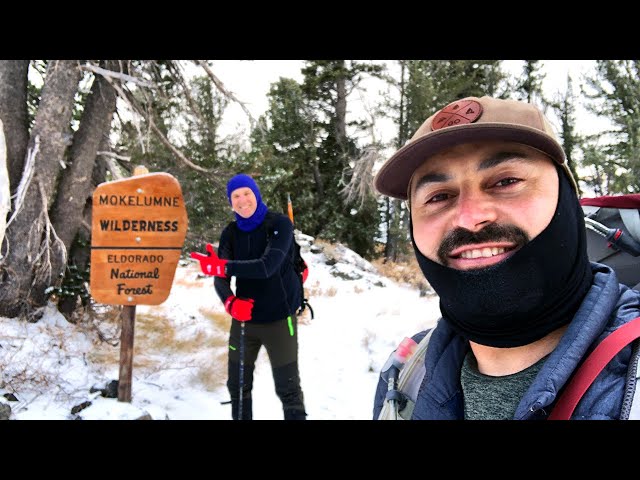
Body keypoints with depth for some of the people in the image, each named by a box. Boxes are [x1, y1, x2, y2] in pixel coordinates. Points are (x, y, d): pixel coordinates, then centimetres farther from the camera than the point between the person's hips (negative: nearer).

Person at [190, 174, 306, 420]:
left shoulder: (280, 224, -10)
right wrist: (231, 303, -25)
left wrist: (222, 266, -29)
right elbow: (220, 279, -5)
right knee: (238, 387, 15)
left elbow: (267, 266, -24)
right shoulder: (230, 233, 3)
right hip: (243, 320, 5)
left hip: (278, 319, -4)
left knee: (288, 389, 2)